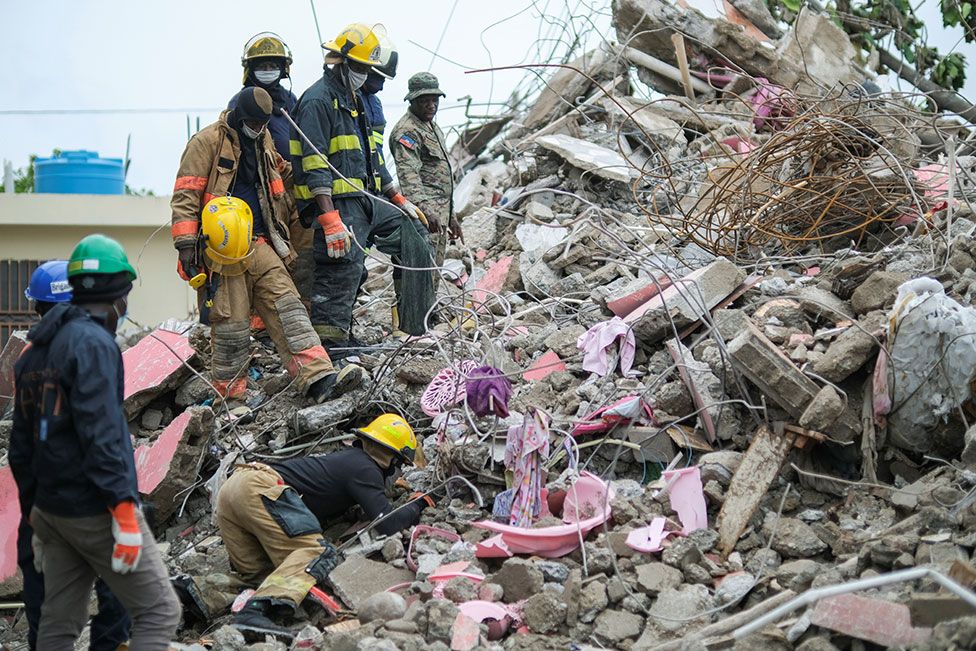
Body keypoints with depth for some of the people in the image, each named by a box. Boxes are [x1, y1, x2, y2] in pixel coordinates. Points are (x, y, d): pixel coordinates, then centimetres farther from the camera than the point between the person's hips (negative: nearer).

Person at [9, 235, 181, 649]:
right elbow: (101, 432, -22)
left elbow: (21, 443, 17)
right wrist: (124, 510, -24)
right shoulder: (93, 342, -13)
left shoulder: (34, 350, 14)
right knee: (159, 612, -3)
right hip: (95, 510, -9)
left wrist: (33, 513, 23)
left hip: (51, 509, 9)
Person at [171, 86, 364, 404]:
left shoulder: (263, 140, 17)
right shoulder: (207, 142, -5)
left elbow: (278, 182, 34)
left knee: (287, 306, -7)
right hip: (223, 247, -6)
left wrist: (291, 219, 37)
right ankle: (230, 398, 7)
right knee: (232, 324, -4)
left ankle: (319, 378, -16)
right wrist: (187, 244, -17)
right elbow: (185, 196, -10)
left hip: (260, 245, 6)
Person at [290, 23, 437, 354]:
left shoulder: (355, 100, 22)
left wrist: (400, 200, 25)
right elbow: (315, 165, -19)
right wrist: (330, 220, -26)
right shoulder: (318, 100, -10)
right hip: (337, 203, -10)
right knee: (343, 271, -16)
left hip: (366, 202, 10)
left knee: (414, 237, 11)